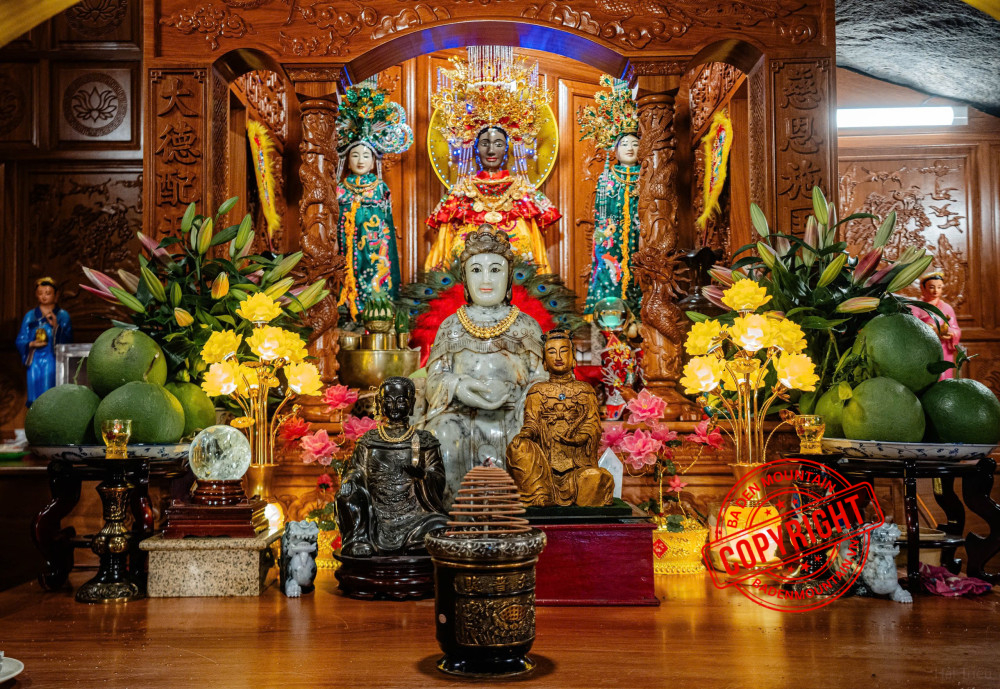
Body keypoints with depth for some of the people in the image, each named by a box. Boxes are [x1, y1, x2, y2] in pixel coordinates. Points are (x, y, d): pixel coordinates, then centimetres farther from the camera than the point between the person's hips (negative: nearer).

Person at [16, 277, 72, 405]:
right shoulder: (30, 316, 8)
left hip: (53, 362, -2)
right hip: (35, 363, 2)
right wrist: (31, 344, -11)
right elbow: (20, 341, 9)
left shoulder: (63, 316, 2)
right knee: (35, 396, 2)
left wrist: (56, 326, -18)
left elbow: (68, 341, -5)